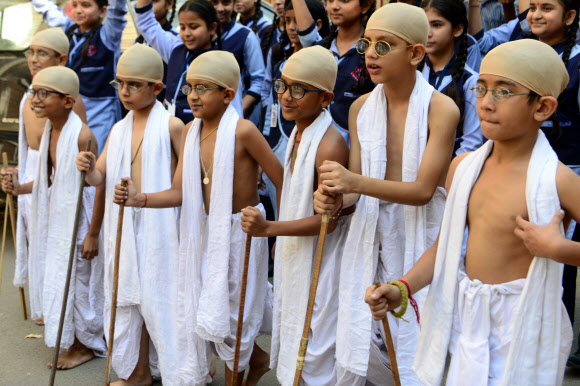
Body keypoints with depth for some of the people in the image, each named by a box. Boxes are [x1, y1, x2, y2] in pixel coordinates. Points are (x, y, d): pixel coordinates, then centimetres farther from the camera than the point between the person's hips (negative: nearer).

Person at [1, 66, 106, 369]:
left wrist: (93, 233, -20)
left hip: (79, 223, -9)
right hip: (57, 220, 9)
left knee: (78, 282, 5)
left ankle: (88, 345, 25)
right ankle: (73, 341, 36)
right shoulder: (50, 130, 4)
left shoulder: (82, 135, -23)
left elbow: (100, 185, -22)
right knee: (58, 280, 18)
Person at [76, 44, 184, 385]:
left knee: (160, 297, 1)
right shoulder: (119, 129, 9)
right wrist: (89, 169, -14)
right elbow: (100, 178, 7)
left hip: (160, 225, -6)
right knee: (130, 295, 14)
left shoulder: (171, 126, -8)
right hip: (124, 226, 6)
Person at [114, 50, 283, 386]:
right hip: (204, 230, 6)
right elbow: (179, 192, -4)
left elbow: (282, 182, -14)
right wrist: (139, 199, -20)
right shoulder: (191, 131, -1)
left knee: (231, 314, 7)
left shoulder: (242, 131, -20)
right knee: (196, 309, 13)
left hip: (240, 231, -6)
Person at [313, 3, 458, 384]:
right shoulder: (361, 107, 3)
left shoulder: (441, 109, -13)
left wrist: (355, 182, -28)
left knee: (412, 352, 4)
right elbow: (356, 181, 6)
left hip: (419, 236, -4)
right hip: (369, 231, 4)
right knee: (356, 347, 10)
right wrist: (335, 198, -17)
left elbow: (423, 190, -17)